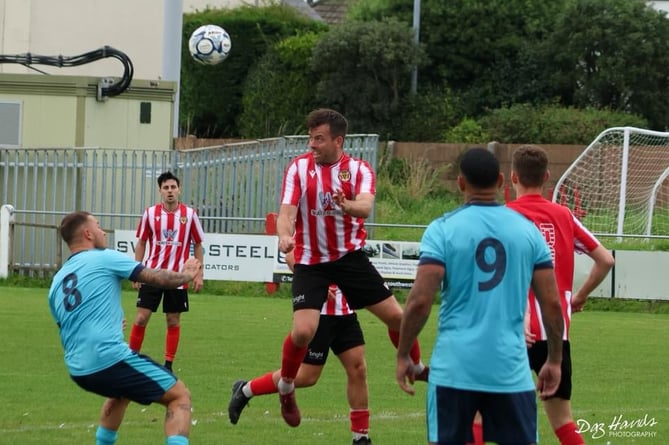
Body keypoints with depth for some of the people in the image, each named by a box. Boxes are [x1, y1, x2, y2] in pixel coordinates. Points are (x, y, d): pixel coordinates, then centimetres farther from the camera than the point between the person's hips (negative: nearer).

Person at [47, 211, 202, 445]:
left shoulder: (57, 282, 19)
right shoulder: (104, 258, -1)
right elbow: (157, 278, 0)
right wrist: (187, 275, 20)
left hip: (78, 370, 8)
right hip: (110, 359, -8)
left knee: (122, 393, 39)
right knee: (180, 396, 0)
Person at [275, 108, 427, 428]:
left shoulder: (359, 170, -6)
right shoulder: (298, 168, -6)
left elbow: (365, 207, -25)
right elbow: (287, 211, -16)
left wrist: (347, 205, -49)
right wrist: (285, 236, -39)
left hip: (350, 256, 1)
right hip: (311, 262, -1)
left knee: (395, 316, 2)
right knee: (303, 331, -18)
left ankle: (418, 369, 30)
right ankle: (286, 389, 8)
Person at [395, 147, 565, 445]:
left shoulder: (443, 229, -4)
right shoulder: (528, 230, 5)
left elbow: (420, 301, -10)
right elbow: (552, 303, 4)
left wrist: (403, 356, 1)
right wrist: (554, 361, 15)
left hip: (454, 368, -2)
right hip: (510, 370, 2)